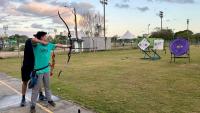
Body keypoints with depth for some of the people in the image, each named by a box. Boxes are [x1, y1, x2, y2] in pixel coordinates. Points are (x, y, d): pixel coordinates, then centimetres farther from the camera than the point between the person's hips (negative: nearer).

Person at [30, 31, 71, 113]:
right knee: (36, 88, 4)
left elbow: (58, 45, 15)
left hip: (46, 70, 6)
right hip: (38, 70, -6)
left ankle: (49, 100, 38)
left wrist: (68, 46, 20)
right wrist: (42, 42, -20)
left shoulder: (49, 45, 7)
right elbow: (33, 39, -30)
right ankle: (33, 105, 16)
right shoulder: (36, 45, -10)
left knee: (47, 86, 21)